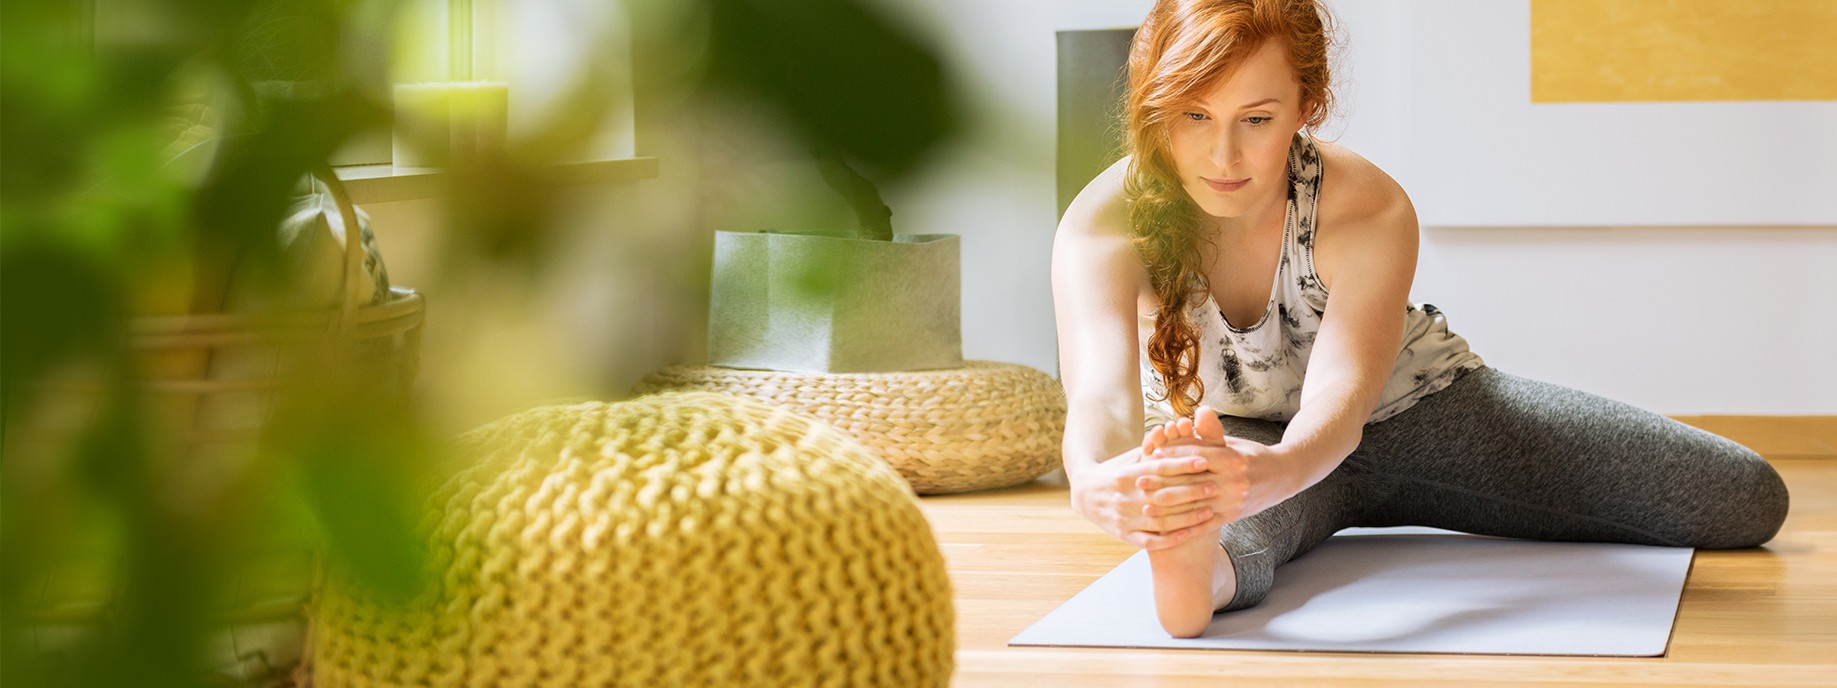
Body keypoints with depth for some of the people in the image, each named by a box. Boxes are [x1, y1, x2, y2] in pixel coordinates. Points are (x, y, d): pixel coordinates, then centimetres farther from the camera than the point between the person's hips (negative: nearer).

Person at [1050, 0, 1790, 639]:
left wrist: (1273, 472, -74)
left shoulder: (1369, 211, -31)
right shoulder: (1101, 224, -29)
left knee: (1745, 498, -7)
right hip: (1231, 436, -2)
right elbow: (1100, 389, -48)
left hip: (1413, 411, 2)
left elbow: (1340, 398, -47)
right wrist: (1097, 482, -76)